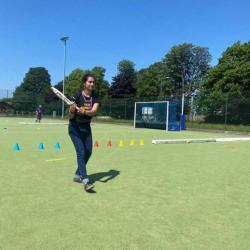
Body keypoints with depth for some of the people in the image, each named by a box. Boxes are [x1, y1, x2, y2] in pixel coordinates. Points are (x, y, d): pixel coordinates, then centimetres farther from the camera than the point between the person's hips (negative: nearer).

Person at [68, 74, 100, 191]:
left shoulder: (95, 98, -6)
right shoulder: (76, 97, -16)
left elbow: (94, 111, -26)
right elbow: (71, 117, -15)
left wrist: (84, 112, -46)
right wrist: (72, 110, -37)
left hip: (86, 127, 5)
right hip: (75, 128, -5)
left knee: (88, 152, 9)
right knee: (81, 152, -15)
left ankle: (78, 175, 27)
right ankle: (85, 181, -18)